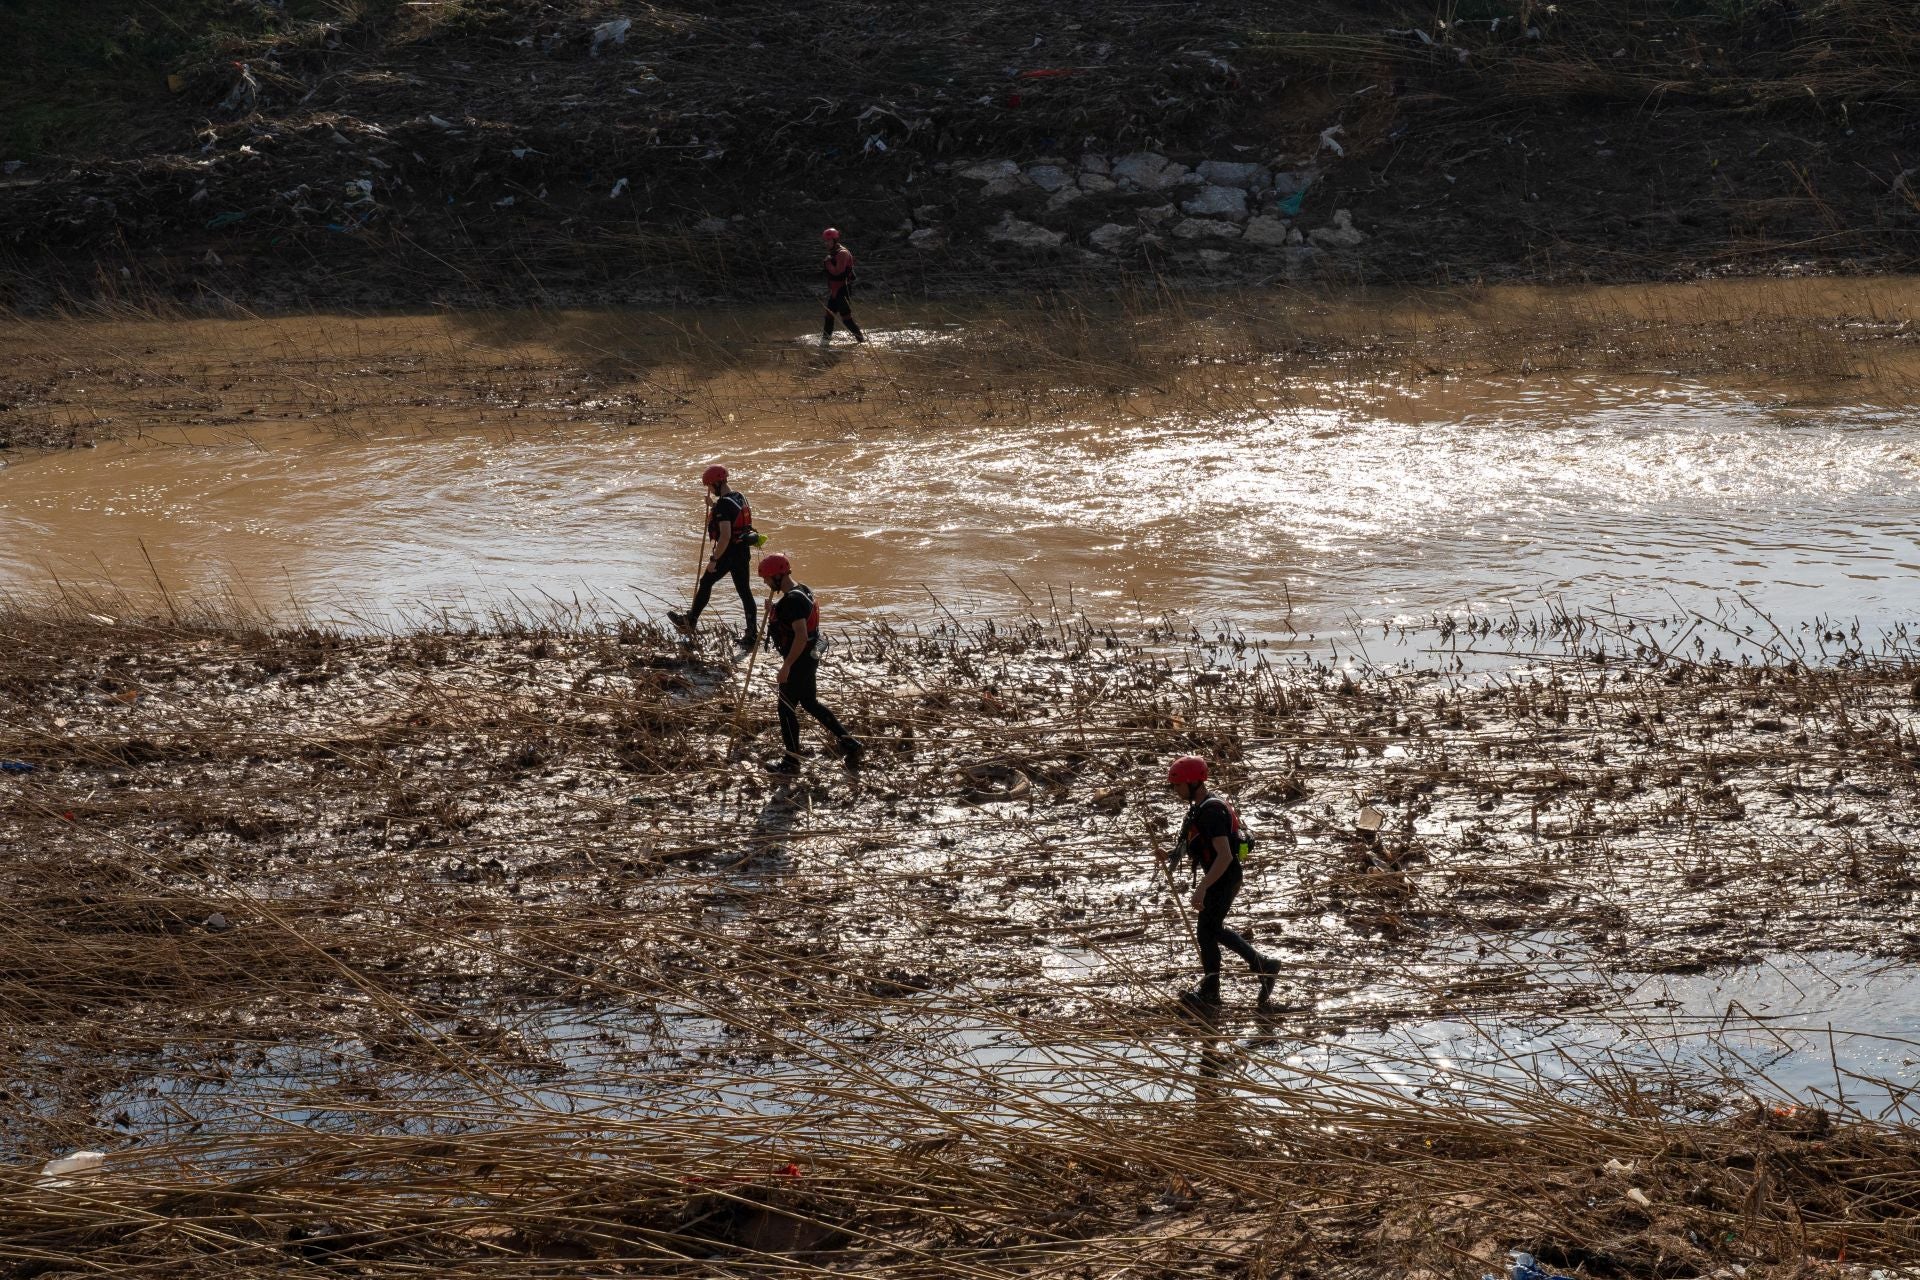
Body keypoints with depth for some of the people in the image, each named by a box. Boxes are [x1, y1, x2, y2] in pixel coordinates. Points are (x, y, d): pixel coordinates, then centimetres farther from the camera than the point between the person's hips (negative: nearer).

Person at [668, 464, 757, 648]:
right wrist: (713, 505, 18)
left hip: (729, 552, -8)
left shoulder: (724, 504, -22)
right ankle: (752, 634, 9)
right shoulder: (739, 496, 7)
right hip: (743, 550, 8)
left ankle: (690, 622, 25)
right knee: (744, 590, 10)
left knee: (706, 583, 11)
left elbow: (725, 536, -27)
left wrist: (713, 559, -21)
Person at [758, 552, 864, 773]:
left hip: (799, 662, -10)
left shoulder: (793, 600, -24)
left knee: (787, 709, 2)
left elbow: (801, 636, -30)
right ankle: (849, 743, 19)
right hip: (809, 658, 10)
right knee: (810, 703, 20)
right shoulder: (801, 592, 9)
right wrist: (772, 612, 12)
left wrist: (786, 666, -28)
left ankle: (791, 761, 12)